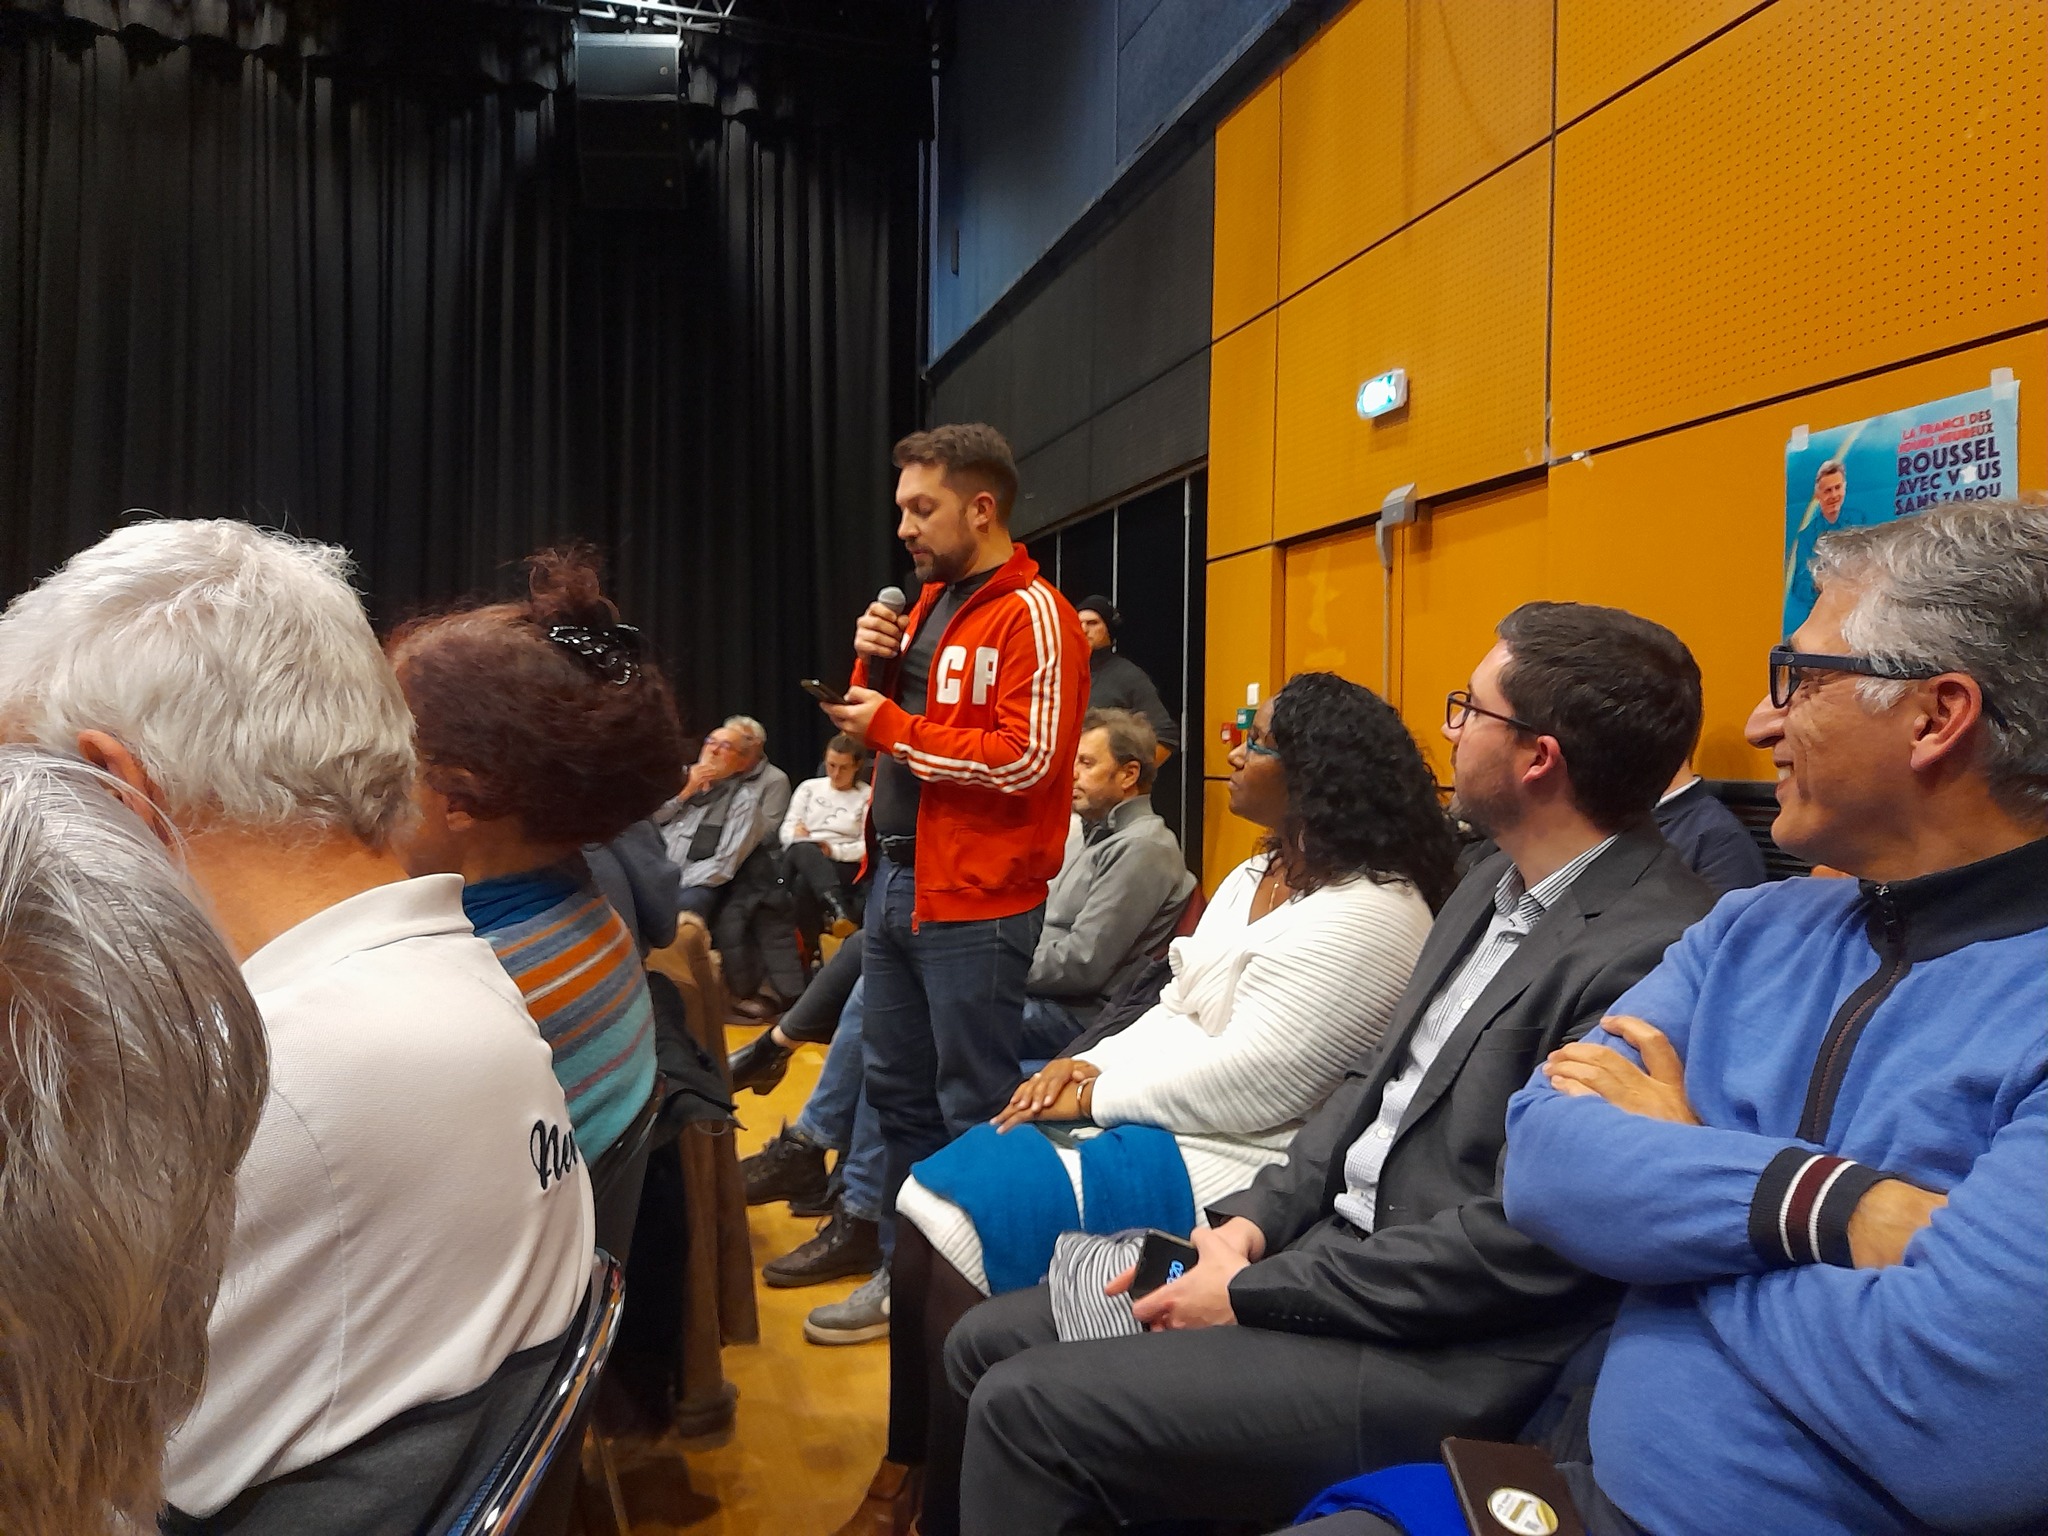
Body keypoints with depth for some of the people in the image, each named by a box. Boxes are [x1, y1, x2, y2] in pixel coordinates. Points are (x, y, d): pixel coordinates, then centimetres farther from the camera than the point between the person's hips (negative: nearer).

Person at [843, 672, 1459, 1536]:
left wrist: (1097, 1095, -14)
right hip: (1155, 1118, 9)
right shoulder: (1259, 874, 14)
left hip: (1228, 1168, -9)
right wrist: (1090, 1065, -4)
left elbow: (1252, 1084, -22)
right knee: (927, 1207, -6)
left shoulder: (1365, 914, -17)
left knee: (962, 1230, -17)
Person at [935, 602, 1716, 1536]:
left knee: (1030, 1407, -13)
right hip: (1325, 1251, 9)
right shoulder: (1497, 887, 10)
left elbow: (1519, 1241, -23)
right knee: (988, 1345, 7)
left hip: (1437, 1359, -9)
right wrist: (1254, 1222, 0)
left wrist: (1253, 1295, -15)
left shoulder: (1653, 955, -21)